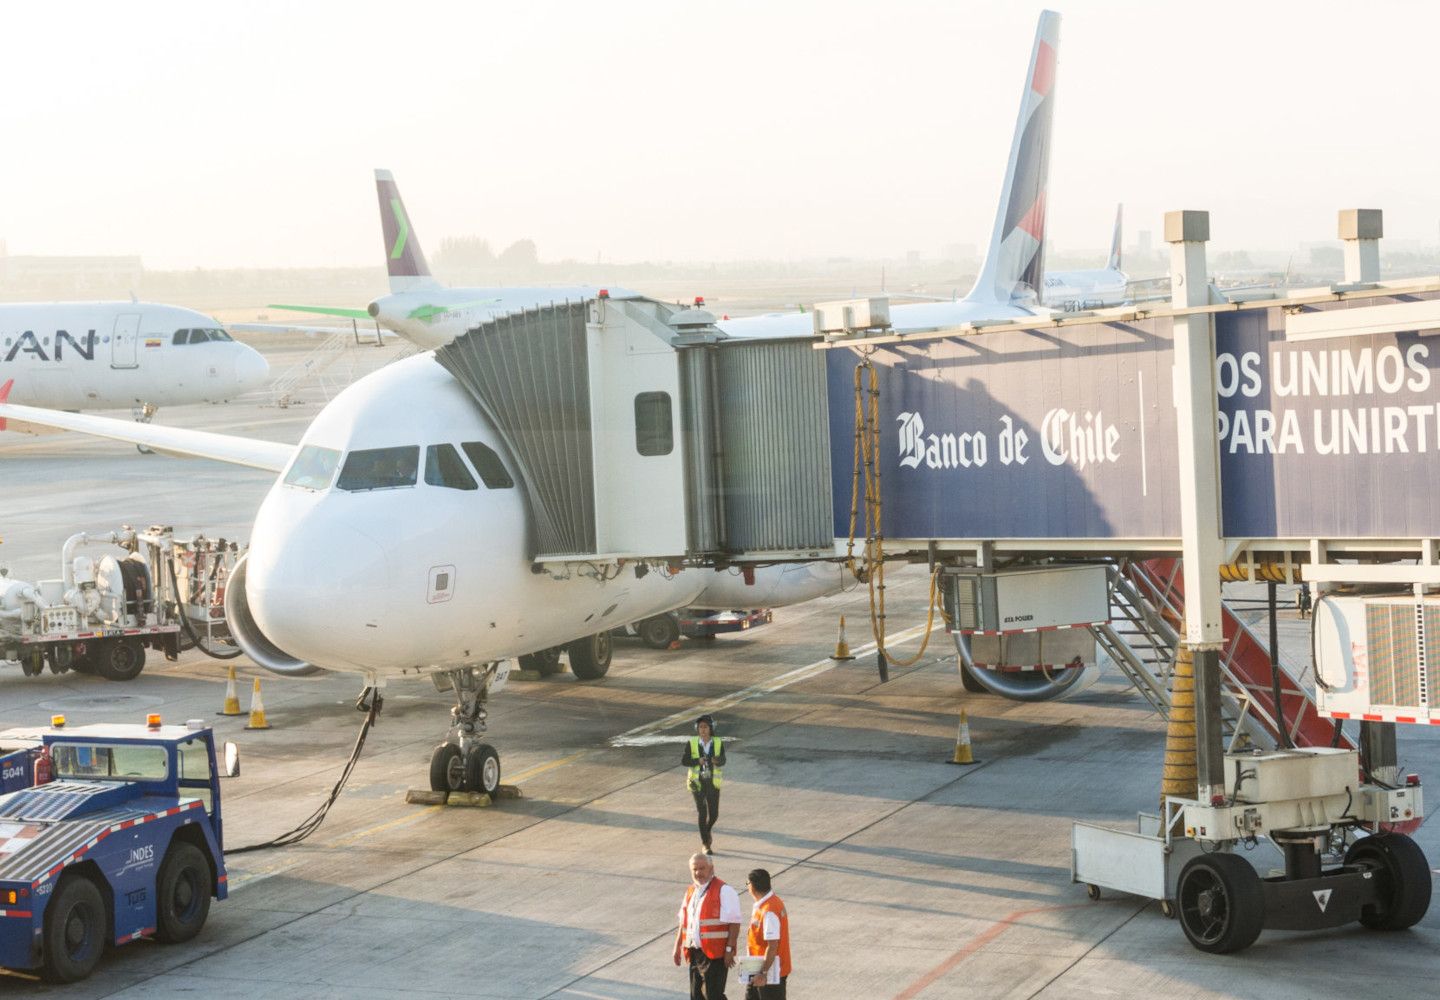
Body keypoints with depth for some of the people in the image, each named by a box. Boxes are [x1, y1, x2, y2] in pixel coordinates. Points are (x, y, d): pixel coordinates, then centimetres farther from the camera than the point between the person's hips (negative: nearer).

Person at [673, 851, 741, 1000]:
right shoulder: (690, 892, 14)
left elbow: (734, 923, -15)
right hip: (694, 953, 8)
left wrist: (730, 949, -19)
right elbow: (683, 921, 22)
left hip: (715, 954, -8)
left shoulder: (723, 891, -11)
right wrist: (678, 946, 19)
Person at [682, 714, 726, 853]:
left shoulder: (718, 743, -6)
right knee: (702, 813, -5)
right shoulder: (692, 743, -7)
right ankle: (705, 844, 7)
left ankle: (707, 830, 38)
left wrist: (717, 761, -40)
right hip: (698, 782, -1)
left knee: (714, 813, 4)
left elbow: (722, 761, -16)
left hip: (713, 782, 1)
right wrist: (698, 761, -24)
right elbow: (684, 760, -8)